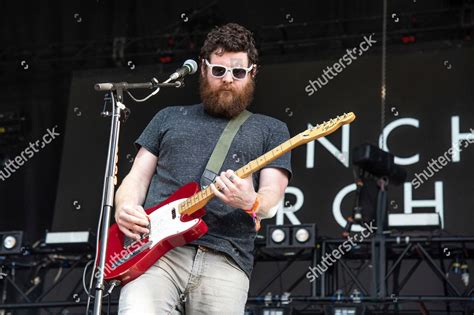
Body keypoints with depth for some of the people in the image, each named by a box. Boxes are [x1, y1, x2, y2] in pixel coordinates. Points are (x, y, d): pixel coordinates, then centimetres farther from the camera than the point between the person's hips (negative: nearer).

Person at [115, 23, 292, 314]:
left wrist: (251, 202, -18)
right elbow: (137, 177, 19)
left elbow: (271, 200, 6)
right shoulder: (169, 118, 23)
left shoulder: (271, 130, 17)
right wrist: (125, 207, -3)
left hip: (225, 260, 0)